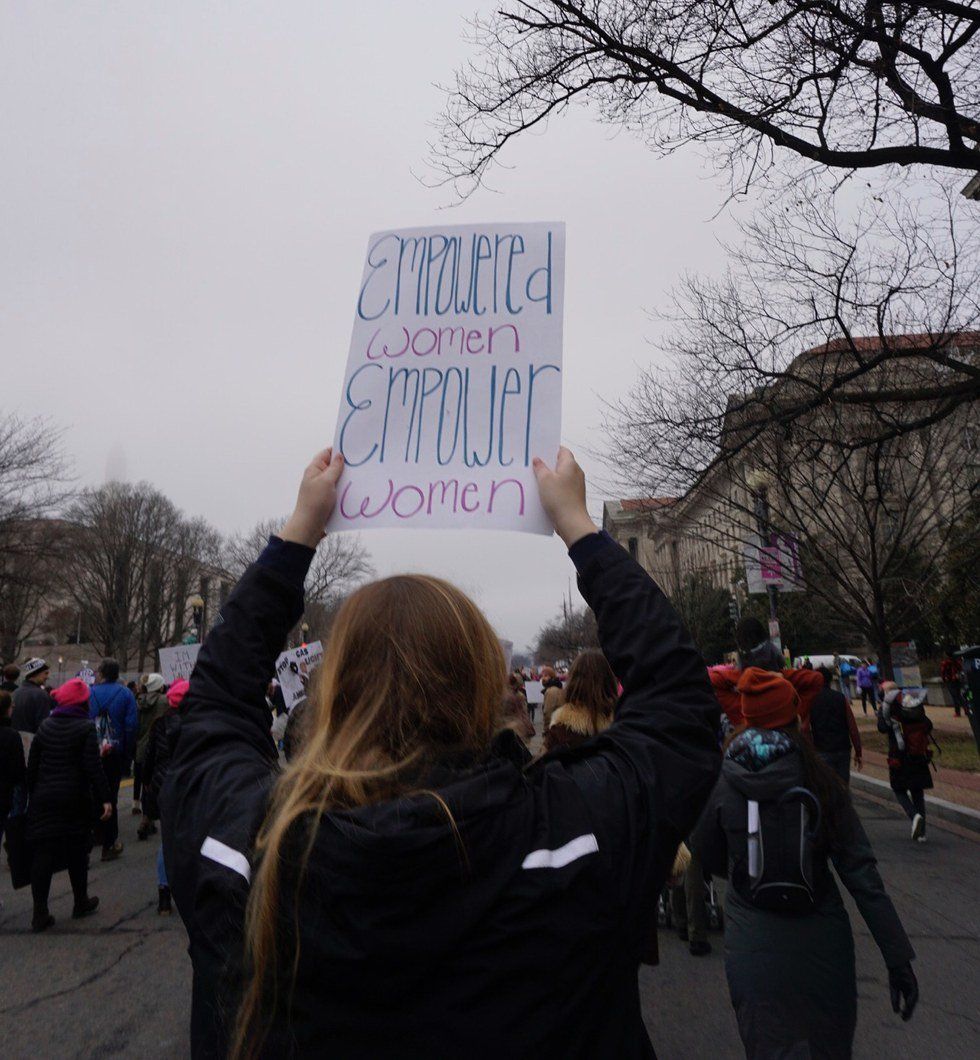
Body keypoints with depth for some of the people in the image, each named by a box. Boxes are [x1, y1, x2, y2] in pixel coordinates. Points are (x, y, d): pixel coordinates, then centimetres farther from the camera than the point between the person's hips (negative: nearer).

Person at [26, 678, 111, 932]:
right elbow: (93, 767, -14)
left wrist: (33, 794, 15)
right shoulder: (86, 728, -11)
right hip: (75, 799, -3)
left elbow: (32, 764, 6)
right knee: (77, 852, 10)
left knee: (42, 853, 6)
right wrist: (104, 798, -10)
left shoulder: (45, 726, 3)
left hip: (43, 799, 3)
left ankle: (40, 913, 5)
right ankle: (81, 903, 23)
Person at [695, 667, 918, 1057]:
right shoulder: (819, 780, -10)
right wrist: (898, 956, -6)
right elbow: (860, 871, -11)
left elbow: (709, 859, 5)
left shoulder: (720, 784, -8)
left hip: (753, 947, -1)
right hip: (822, 944, 2)